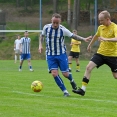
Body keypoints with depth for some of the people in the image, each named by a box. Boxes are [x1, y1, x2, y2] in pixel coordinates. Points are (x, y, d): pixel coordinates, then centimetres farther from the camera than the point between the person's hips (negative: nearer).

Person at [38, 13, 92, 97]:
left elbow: (73, 36, -5)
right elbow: (42, 36, 13)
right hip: (50, 55, 1)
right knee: (54, 73, -16)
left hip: (61, 54, -1)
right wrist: (40, 45, 0)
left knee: (65, 74, -3)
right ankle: (65, 91, -4)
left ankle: (71, 80, 36)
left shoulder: (63, 30, -12)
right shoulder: (46, 28, -6)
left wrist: (84, 39, -18)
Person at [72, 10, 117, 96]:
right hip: (100, 53, 5)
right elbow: (96, 36, 26)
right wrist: (90, 45, 37)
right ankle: (83, 89, -11)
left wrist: (106, 39, -46)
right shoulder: (101, 28, 5)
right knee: (89, 67, -11)